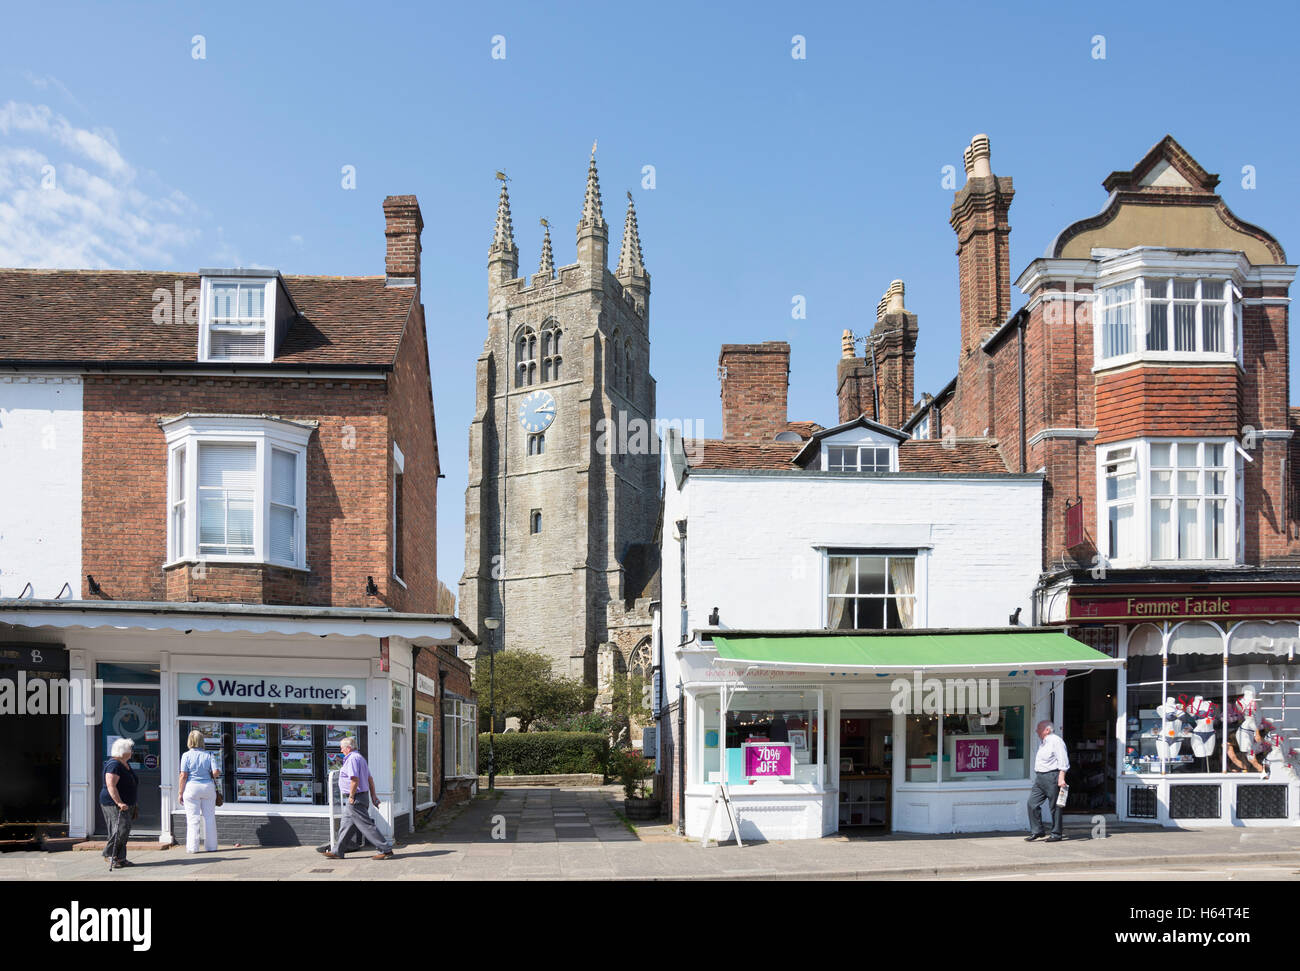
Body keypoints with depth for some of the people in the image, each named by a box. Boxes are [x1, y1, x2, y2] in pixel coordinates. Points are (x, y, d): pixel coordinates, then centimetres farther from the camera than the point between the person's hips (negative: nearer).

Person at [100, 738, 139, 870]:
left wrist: (133, 805, 28)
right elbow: (111, 786, -25)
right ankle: (109, 854, -6)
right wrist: (119, 803, -30)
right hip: (113, 803, -10)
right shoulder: (114, 765, -17)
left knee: (124, 830, 8)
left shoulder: (126, 764, 15)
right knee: (121, 828, -17)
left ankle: (120, 858, 11)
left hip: (126, 804, 10)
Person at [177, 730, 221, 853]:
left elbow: (183, 776, -8)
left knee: (193, 819, 2)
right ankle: (211, 846, 13)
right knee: (209, 817, 9)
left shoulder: (186, 756, -5)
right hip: (208, 787, 2)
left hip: (192, 788, -2)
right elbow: (216, 772, -7)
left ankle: (192, 847, 2)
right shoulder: (208, 755, 2)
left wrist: (180, 793, -1)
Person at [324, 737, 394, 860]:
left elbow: (355, 779, -26)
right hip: (363, 797, 11)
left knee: (367, 825, -8)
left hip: (355, 800, -11)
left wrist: (351, 796, -18)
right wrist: (373, 796, 18)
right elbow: (370, 779, 19)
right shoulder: (360, 758, 18)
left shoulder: (352, 759, -15)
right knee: (346, 826, 15)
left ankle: (385, 850, -8)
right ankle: (337, 852, 22)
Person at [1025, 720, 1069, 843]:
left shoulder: (1056, 741, -10)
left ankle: (1056, 834, 6)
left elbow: (1063, 761, -15)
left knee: (1055, 806, -1)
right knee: (1033, 803, 2)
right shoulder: (1041, 742, 18)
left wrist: (1061, 778, -22)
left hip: (1052, 777, -9)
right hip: (1040, 777, 9)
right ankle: (1037, 831, 8)